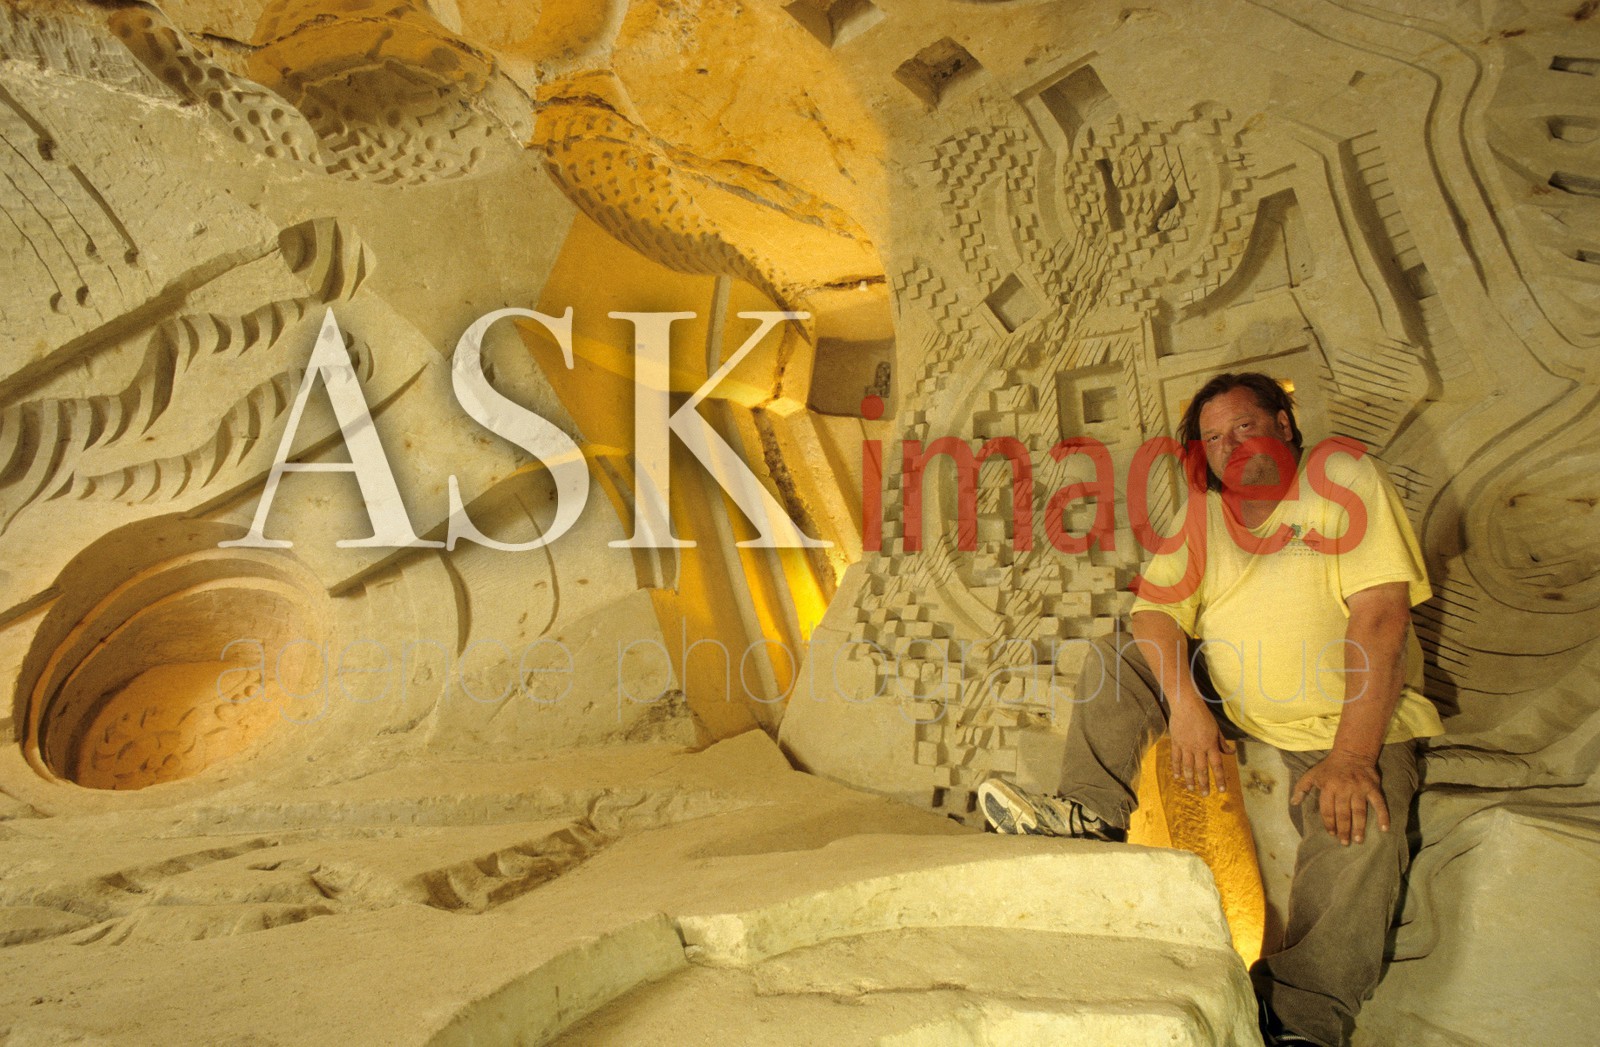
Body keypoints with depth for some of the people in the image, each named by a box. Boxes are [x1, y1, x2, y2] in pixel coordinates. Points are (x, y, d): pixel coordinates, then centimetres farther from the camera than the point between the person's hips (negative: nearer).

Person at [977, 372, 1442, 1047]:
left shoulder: (1341, 476, -11)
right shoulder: (1204, 511, 3)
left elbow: (1381, 616, -21)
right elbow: (1155, 610, -4)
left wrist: (1353, 755, -29)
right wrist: (1185, 704, -23)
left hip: (1346, 721, -5)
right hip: (1228, 706, 5)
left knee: (1358, 831, -30)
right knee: (1117, 658, -3)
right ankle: (1092, 811, -10)